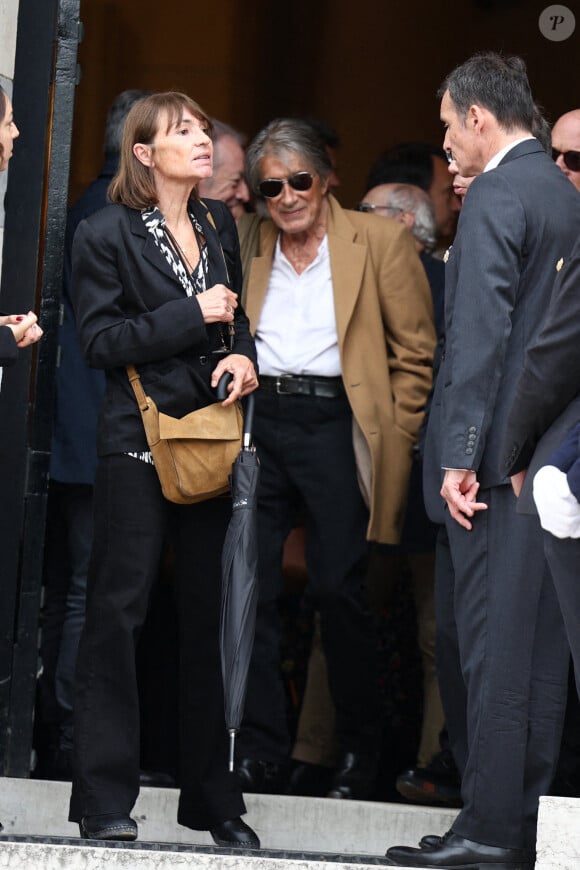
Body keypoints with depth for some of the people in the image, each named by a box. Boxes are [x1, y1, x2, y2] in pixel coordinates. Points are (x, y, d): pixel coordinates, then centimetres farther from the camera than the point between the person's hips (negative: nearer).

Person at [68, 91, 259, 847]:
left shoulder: (220, 226, 13)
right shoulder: (107, 234, -3)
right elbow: (100, 340, -9)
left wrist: (243, 353, -1)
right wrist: (193, 317, -14)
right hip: (138, 443, -5)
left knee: (211, 614, 6)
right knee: (117, 612, -4)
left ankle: (213, 796, 13)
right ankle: (105, 799, -1)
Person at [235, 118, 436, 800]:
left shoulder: (380, 243, 2)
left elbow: (415, 353, 2)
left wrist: (393, 440, -4)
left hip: (335, 428, -4)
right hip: (255, 423, 4)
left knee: (338, 590, -4)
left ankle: (358, 754, 9)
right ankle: (259, 750, 7)